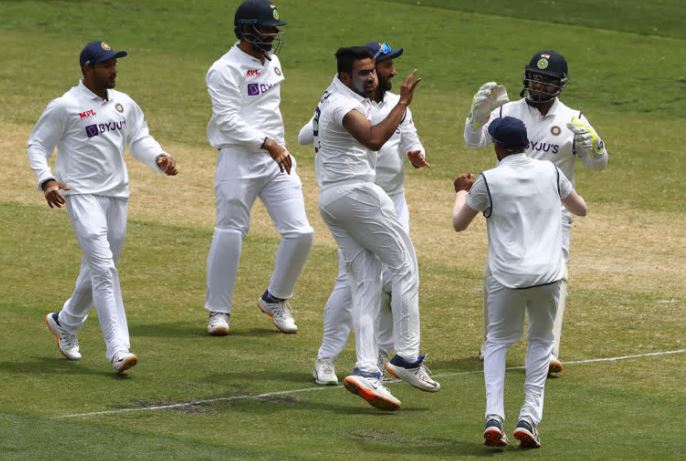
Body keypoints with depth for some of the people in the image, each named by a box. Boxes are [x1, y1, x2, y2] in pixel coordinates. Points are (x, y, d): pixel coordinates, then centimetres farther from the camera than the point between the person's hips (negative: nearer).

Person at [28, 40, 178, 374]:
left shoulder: (124, 105, 10)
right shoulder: (65, 107, -8)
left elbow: (139, 139, 17)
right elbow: (37, 145, -2)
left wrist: (159, 158, -4)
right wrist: (46, 180, -18)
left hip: (117, 196, 7)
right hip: (82, 195, -7)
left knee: (99, 269, 15)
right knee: (103, 267, -17)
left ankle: (65, 323, 41)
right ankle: (118, 349, -21)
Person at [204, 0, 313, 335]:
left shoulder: (272, 62, 14)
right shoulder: (225, 70, -10)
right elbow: (228, 122, -19)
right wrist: (268, 143, -25)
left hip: (277, 159, 7)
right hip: (239, 159, -7)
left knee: (300, 233, -1)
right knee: (230, 234, -4)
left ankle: (275, 300, 17)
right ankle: (219, 310, 7)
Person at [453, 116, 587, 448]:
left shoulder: (489, 181, 0)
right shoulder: (550, 172, 8)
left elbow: (459, 223, 13)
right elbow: (581, 209, 24)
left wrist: (462, 192, 32)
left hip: (506, 277, -2)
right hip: (548, 275, 2)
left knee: (497, 341, 17)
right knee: (541, 342, 20)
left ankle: (494, 417, -2)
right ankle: (529, 419, 7)